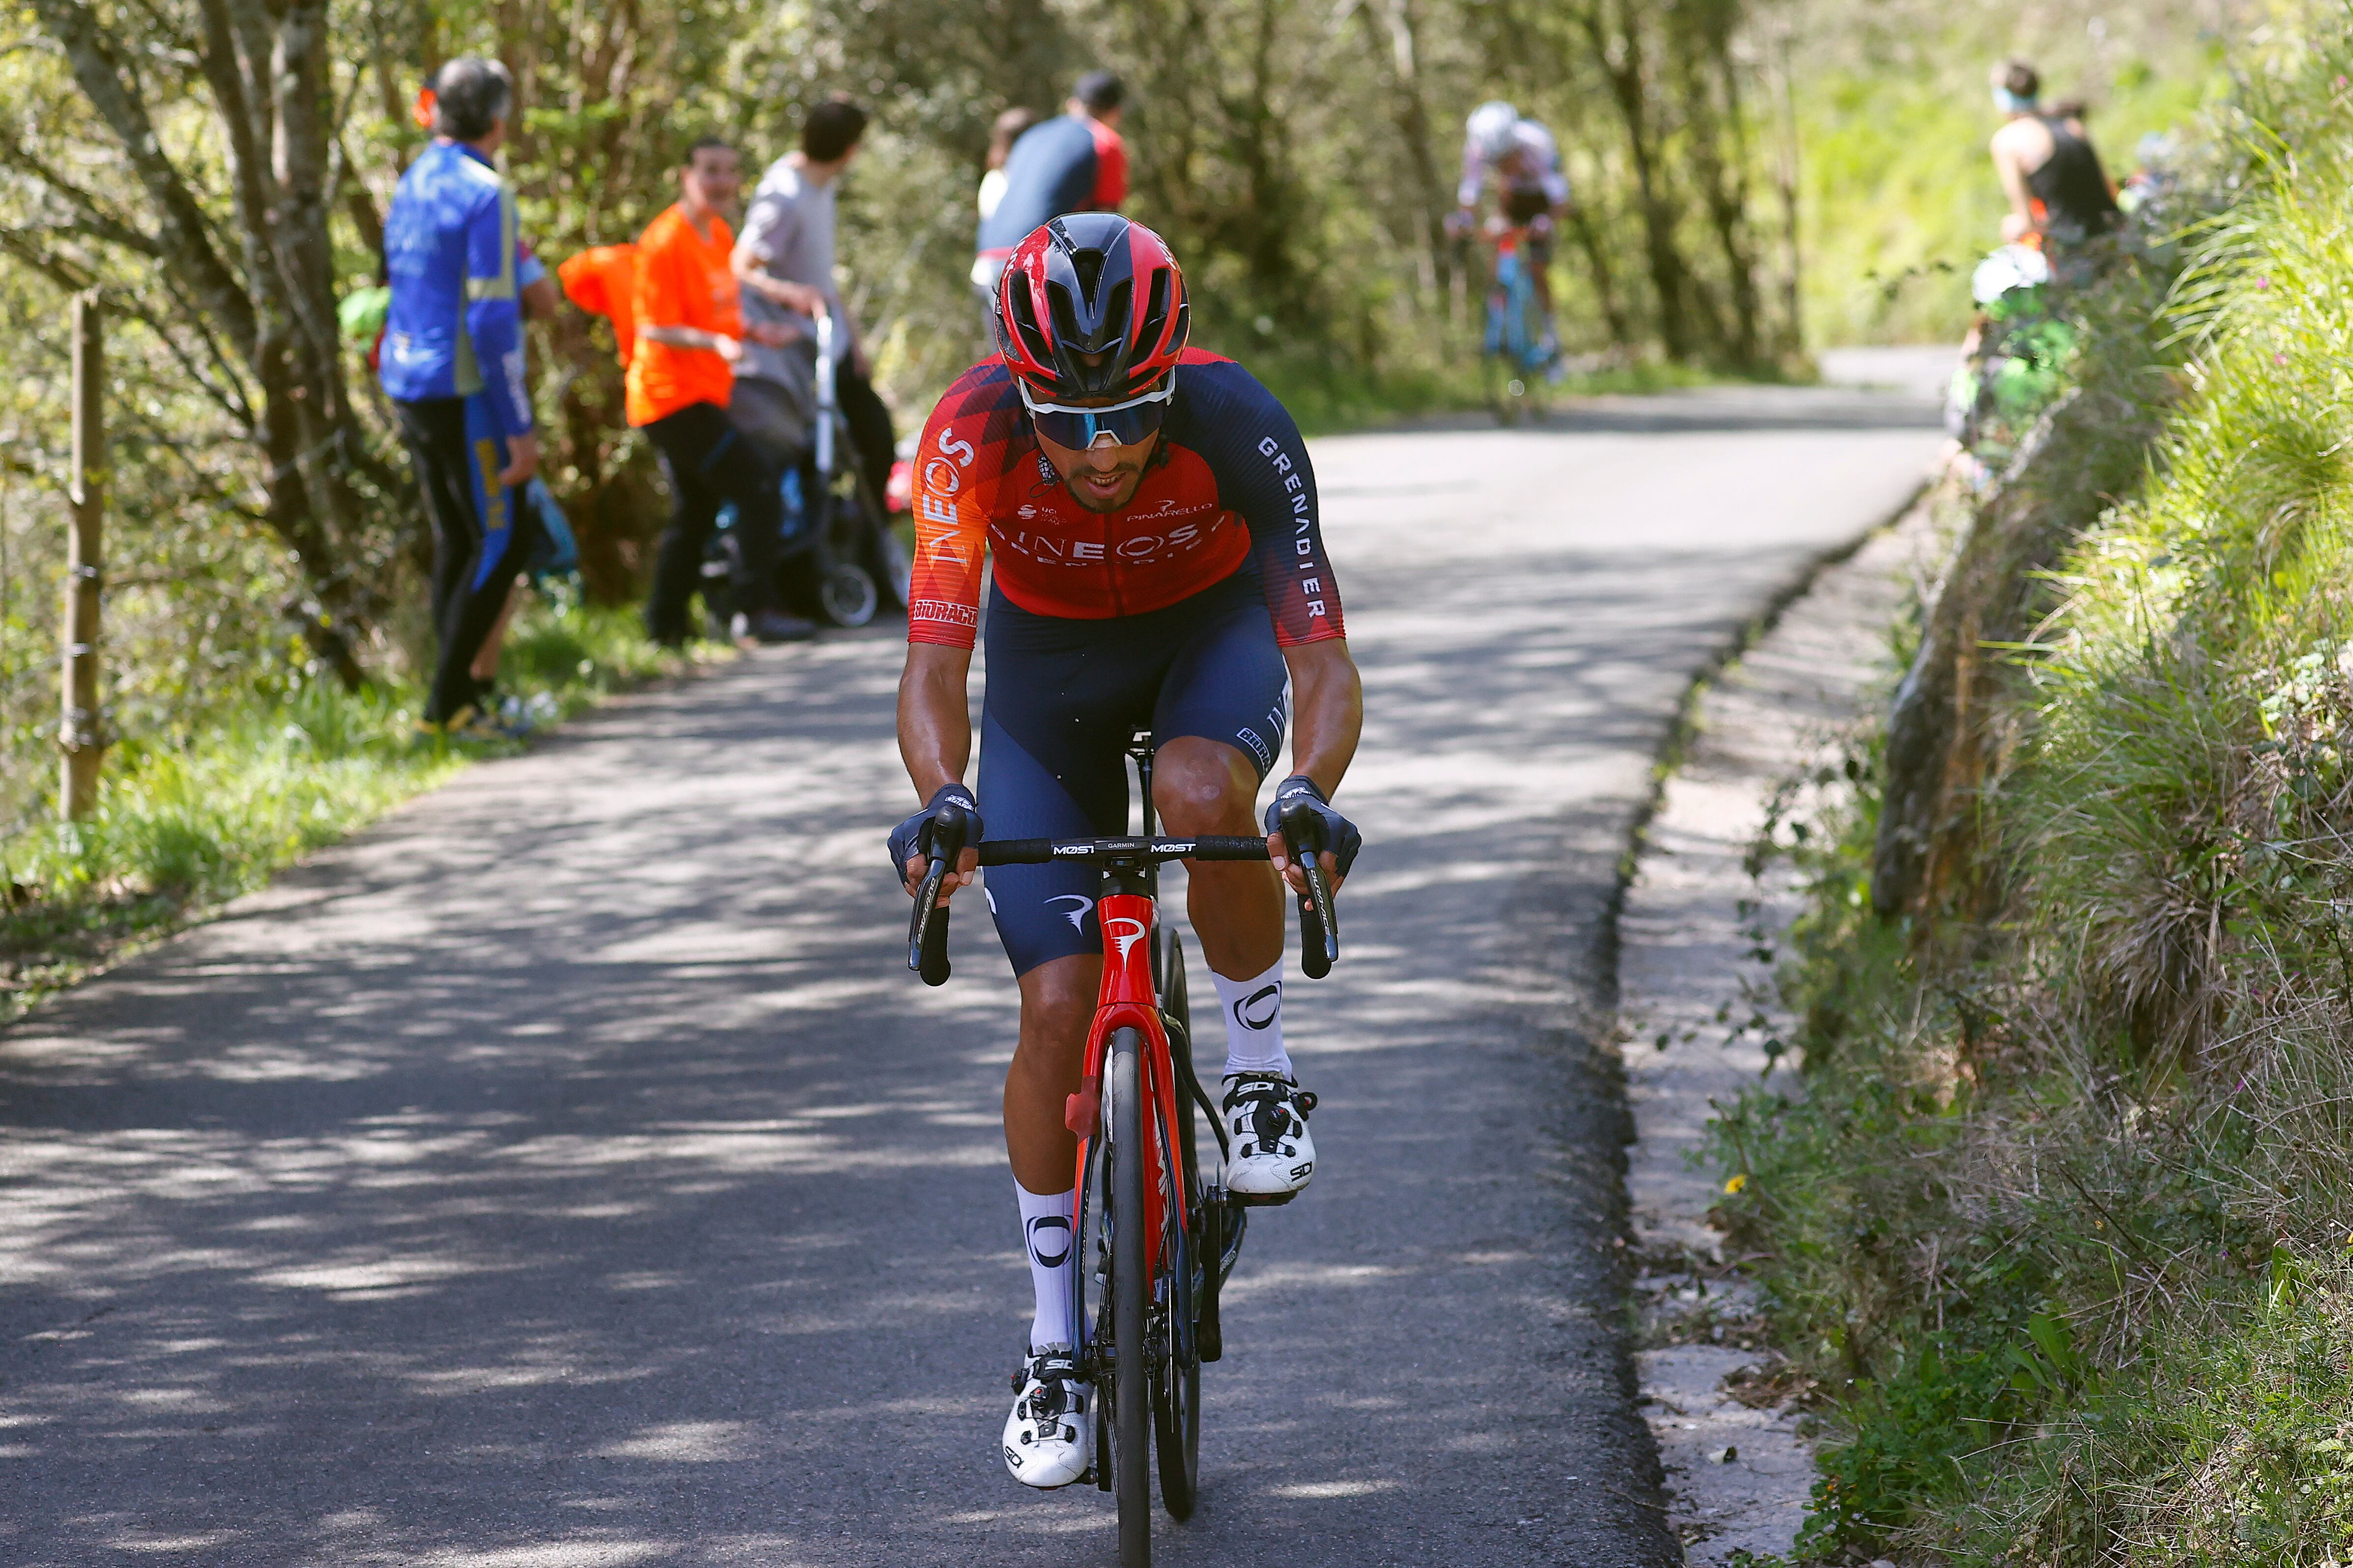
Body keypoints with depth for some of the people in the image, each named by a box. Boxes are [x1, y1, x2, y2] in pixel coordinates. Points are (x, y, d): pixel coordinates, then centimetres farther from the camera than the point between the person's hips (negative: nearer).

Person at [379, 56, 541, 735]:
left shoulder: (410, 187, 12)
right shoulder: (484, 193, -15)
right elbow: (492, 318, -19)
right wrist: (519, 425, -16)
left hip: (408, 386, 9)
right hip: (464, 393, -8)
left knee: (455, 543, 13)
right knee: (499, 544, -4)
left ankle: (463, 697, 13)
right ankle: (447, 700, -8)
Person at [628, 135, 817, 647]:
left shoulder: (719, 235, 11)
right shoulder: (667, 240, -17)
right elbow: (655, 329, -21)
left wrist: (753, 332, 8)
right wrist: (716, 343, -34)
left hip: (704, 396, 10)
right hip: (676, 397, -10)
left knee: (696, 513, 16)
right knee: (759, 489, -14)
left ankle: (665, 625, 23)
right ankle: (758, 613, -13)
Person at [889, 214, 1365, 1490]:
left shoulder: (1237, 426, -35)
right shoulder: (975, 433, -34)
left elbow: (1324, 664, -36)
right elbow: (934, 666, -38)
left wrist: (1310, 792, -56)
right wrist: (942, 801, -58)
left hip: (1213, 626, -1)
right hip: (1049, 654, 1)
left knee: (1200, 796, -37)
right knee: (1058, 1002, -7)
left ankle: (1260, 1060, -9)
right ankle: (1055, 1343, 7)